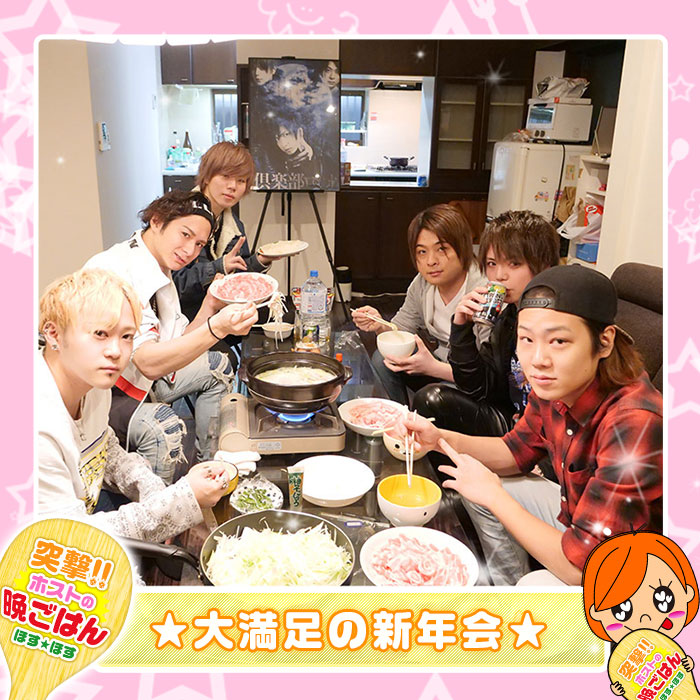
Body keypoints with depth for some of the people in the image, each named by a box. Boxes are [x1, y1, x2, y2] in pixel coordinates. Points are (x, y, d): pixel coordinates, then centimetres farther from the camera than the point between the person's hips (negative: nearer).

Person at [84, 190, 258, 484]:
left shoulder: (160, 269, 3)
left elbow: (177, 348, 5)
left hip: (136, 377, 10)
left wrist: (209, 307, -8)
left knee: (216, 366, 14)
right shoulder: (115, 271, -27)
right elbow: (150, 363, -37)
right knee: (161, 425, -36)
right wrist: (217, 328, -48)